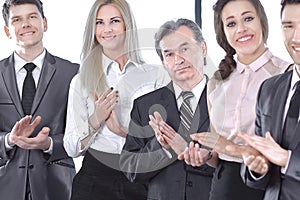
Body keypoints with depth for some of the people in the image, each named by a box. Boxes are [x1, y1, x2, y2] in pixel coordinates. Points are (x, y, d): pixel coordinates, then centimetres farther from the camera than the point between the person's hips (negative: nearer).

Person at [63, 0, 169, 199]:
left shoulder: (156, 76, 2)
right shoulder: (81, 81, 4)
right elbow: (72, 148, 2)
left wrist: (126, 131, -15)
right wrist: (96, 119, -14)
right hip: (96, 178, 0)